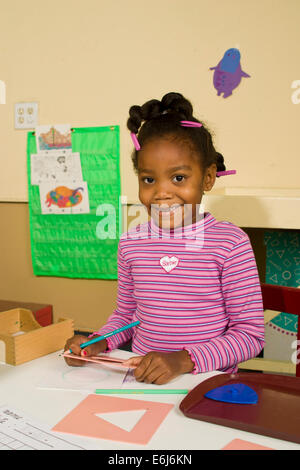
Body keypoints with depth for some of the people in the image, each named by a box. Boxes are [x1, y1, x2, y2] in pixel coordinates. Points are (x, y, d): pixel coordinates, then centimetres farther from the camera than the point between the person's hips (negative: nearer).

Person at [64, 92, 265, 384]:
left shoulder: (230, 242, -9)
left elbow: (250, 334, -7)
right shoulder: (131, 242, 5)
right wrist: (98, 344, -1)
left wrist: (184, 360, -19)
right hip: (141, 379, 4)